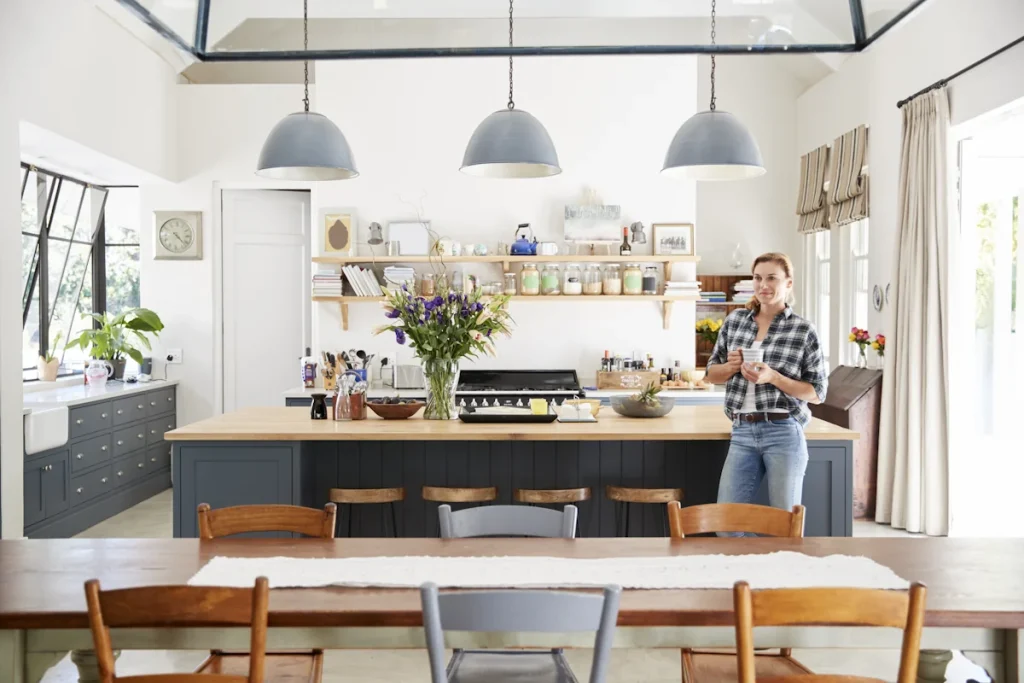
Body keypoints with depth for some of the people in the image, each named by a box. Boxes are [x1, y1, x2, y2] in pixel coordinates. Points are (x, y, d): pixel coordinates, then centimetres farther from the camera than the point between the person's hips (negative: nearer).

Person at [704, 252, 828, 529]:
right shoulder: (735, 320, 7)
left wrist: (772, 377, -15)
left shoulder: (804, 330, -3)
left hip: (784, 434, -3)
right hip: (742, 433, 3)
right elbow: (712, 373, 16)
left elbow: (818, 392, -1)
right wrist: (732, 367, -7)